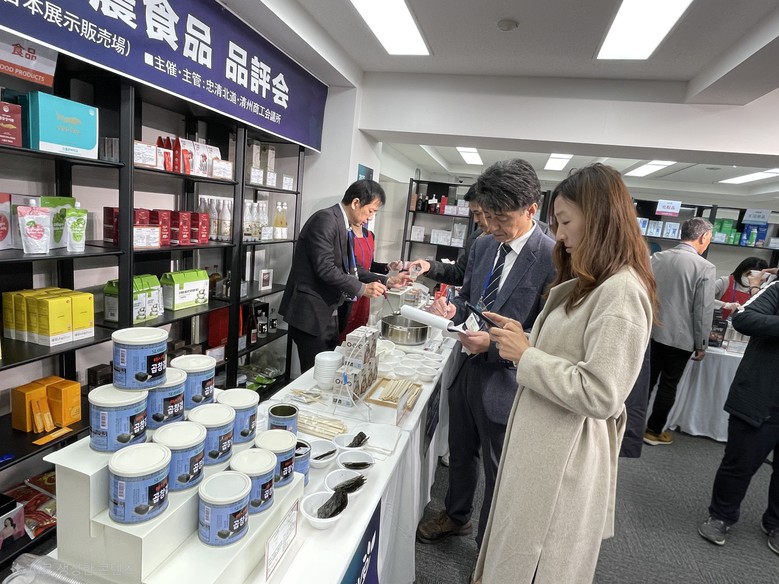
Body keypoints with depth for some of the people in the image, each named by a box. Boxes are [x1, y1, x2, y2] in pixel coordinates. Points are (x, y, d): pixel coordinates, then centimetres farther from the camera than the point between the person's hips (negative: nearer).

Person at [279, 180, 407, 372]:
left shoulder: (342, 225, 11)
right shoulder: (325, 219, -17)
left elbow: (349, 268, 15)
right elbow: (325, 269, -24)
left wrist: (386, 281, 8)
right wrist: (362, 289, -20)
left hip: (327, 313, 9)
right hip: (310, 314, -9)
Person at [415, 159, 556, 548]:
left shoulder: (553, 259, -20)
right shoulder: (482, 246, 2)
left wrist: (494, 344, -29)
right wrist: (453, 309, -10)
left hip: (505, 382, -6)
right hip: (468, 370, 7)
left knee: (498, 472, 15)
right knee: (461, 454, 26)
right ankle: (456, 516, 54)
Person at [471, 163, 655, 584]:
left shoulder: (622, 292, -21)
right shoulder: (590, 283, 11)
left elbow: (600, 396, -26)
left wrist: (524, 355, -20)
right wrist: (523, 340, -1)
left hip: (564, 454, -9)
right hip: (542, 441, 9)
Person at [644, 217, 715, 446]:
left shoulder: (657, 258, -1)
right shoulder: (706, 268, -13)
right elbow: (704, 311, -11)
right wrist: (701, 345, -1)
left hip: (651, 331, 4)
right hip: (680, 337, -4)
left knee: (646, 380, 16)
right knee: (668, 385, 11)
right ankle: (654, 431, 22)